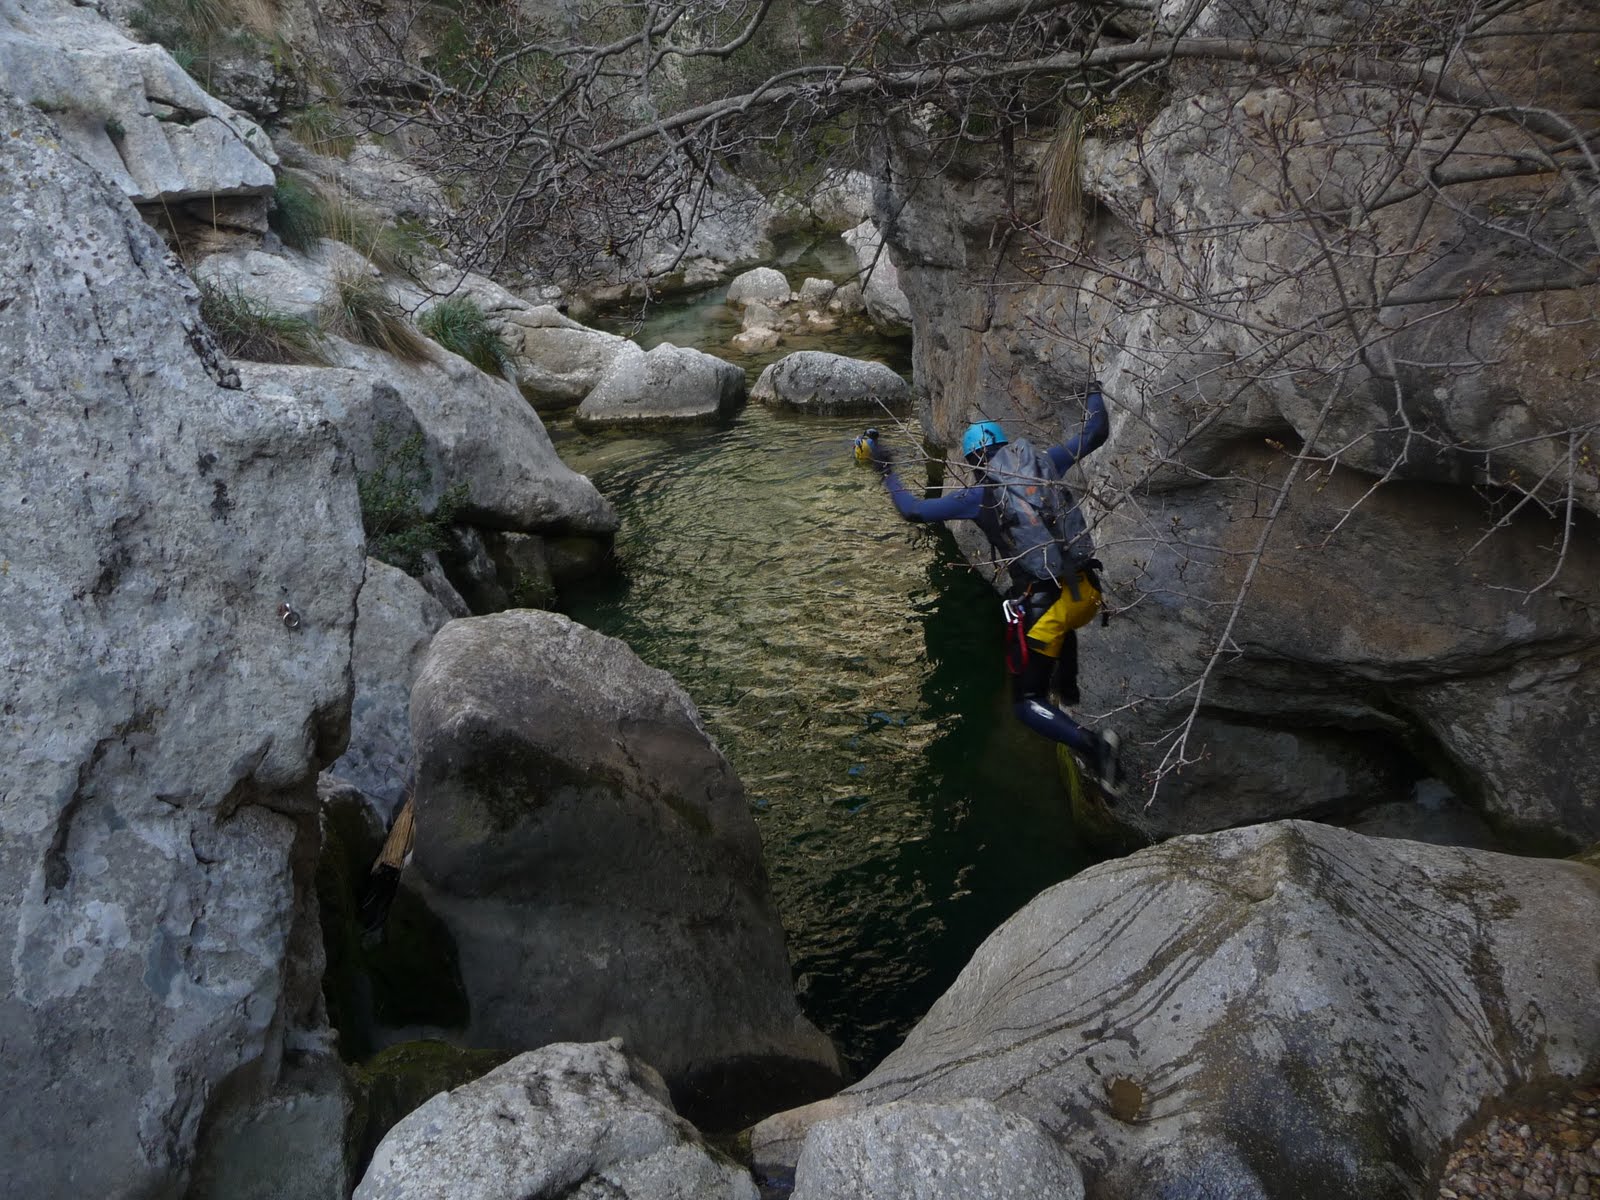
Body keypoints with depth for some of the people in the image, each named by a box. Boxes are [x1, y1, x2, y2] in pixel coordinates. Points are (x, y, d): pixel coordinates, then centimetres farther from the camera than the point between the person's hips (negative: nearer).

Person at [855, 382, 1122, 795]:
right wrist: (1094, 392, 38)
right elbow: (1094, 434, 19)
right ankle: (1068, 697, 46)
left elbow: (913, 510, -1)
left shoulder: (980, 495, -3)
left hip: (1042, 604, -6)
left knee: (1028, 704, 5)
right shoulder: (1044, 464, 8)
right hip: (1086, 592, 6)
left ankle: (1090, 743, -19)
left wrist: (886, 469, 13)